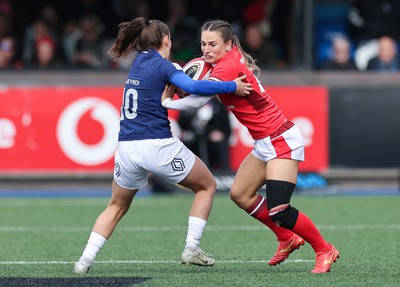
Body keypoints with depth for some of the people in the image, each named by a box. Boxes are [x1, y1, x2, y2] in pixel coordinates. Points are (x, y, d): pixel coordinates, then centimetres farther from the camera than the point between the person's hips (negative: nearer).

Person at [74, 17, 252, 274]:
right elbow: (193, 87, -21)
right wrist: (232, 87, -15)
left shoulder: (139, 61, 14)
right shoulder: (162, 65, -6)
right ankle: (191, 249, 6)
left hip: (126, 147, 6)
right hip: (158, 145, -6)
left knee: (117, 207, 24)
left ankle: (85, 261, 9)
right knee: (207, 186, 15)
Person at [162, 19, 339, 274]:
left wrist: (166, 102, -9)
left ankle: (325, 251, 3)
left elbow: (197, 100, -24)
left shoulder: (228, 67, -21)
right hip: (266, 144, 10)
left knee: (278, 211, -15)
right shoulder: (230, 60, 6)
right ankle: (287, 239, 25)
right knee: (240, 194, 13)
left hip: (281, 141, -10)